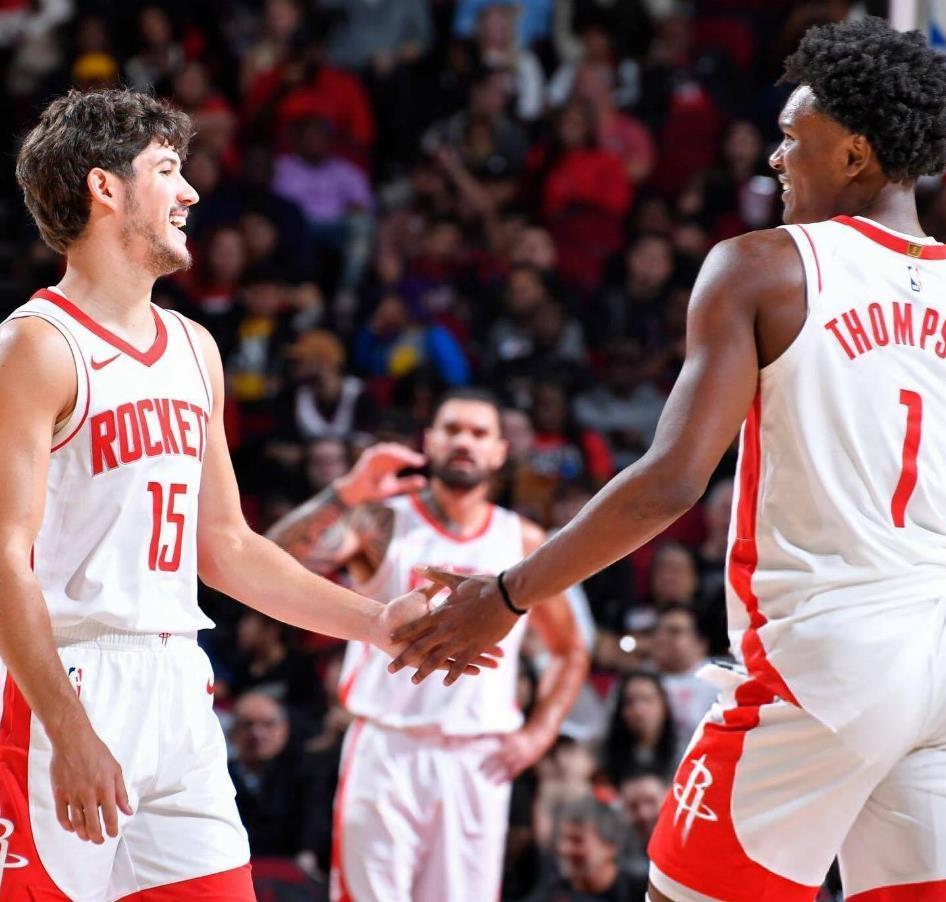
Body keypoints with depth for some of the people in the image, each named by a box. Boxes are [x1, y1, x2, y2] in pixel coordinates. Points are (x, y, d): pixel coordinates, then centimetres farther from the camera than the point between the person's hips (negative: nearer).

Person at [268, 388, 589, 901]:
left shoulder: (524, 544, 9)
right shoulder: (381, 523, 2)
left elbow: (570, 652, 20)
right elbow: (276, 559, -15)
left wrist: (538, 733, 6)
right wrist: (346, 495, -28)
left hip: (478, 762, 2)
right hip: (384, 749, -2)